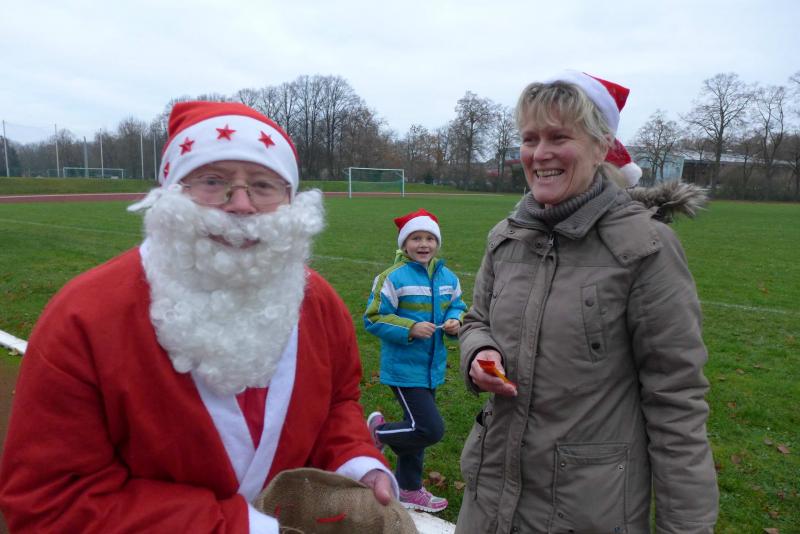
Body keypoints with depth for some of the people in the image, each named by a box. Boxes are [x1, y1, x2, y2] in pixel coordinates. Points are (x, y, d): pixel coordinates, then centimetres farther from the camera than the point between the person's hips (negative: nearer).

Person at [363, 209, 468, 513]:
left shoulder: (448, 278, 4)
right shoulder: (393, 278, -15)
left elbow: (458, 308, 16)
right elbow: (373, 319, -14)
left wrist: (456, 322, -7)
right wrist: (410, 329, -23)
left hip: (432, 369, 7)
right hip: (404, 369, -7)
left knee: (419, 429, 19)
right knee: (431, 430, -13)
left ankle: (409, 490, 37)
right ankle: (378, 432, 13)